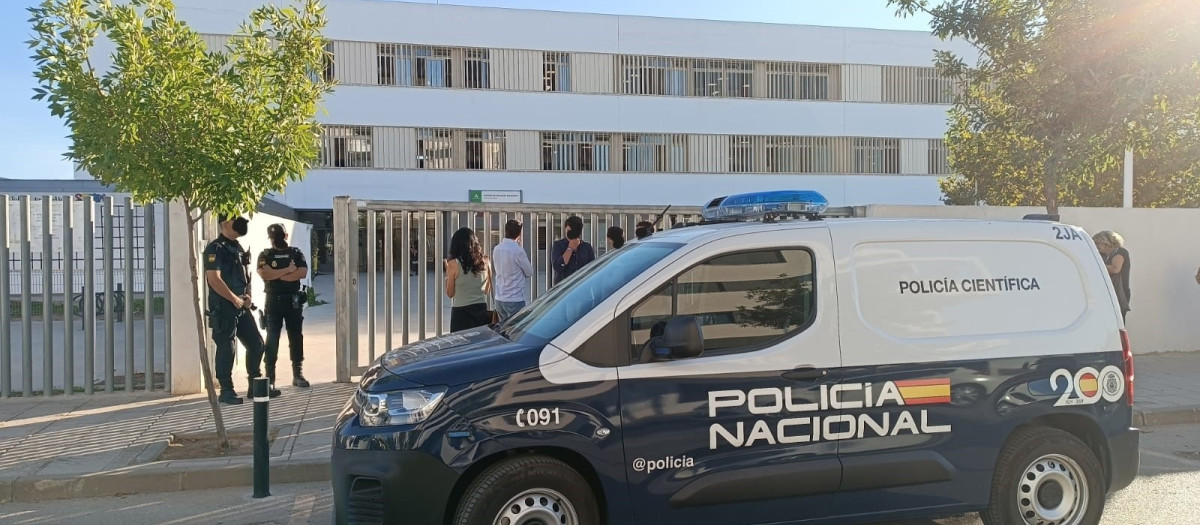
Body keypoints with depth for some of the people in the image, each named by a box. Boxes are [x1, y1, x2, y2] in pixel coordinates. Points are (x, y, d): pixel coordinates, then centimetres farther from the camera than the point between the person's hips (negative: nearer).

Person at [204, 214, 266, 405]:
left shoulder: (238, 248, 17)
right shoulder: (216, 249, -10)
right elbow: (214, 279, -19)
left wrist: (248, 296, 6)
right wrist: (235, 299, -16)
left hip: (241, 307, 8)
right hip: (223, 308, -8)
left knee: (256, 343, 9)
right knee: (226, 348, -3)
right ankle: (226, 391, 5)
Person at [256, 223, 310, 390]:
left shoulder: (296, 253, 7)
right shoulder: (265, 255, 4)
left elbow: (303, 273, -9)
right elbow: (264, 274, -14)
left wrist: (277, 275, -11)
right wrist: (288, 270, -12)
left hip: (293, 300, 2)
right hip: (273, 301, -2)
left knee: (296, 337, 7)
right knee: (272, 339, -4)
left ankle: (298, 374, 15)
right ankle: (270, 377, 0)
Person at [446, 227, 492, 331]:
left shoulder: (454, 264, -9)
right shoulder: (484, 261, 1)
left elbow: (450, 293, -1)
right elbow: (487, 289, 9)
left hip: (461, 311, -4)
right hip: (481, 309, 4)